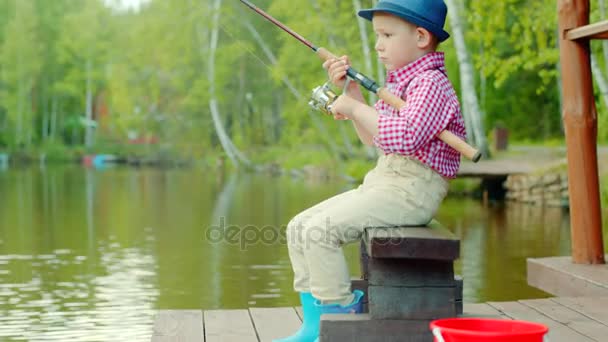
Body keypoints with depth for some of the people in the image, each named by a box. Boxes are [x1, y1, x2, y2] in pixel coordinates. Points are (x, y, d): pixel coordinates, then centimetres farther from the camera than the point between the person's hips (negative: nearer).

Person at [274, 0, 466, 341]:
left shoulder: (430, 83, -12)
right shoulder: (400, 83, 20)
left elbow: (405, 137, -29)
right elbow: (373, 137, 27)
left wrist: (355, 108, -19)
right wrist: (352, 90, 16)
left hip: (411, 191, -10)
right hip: (380, 184, 10)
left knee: (320, 230, -23)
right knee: (299, 226, 3)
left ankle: (342, 312, -9)